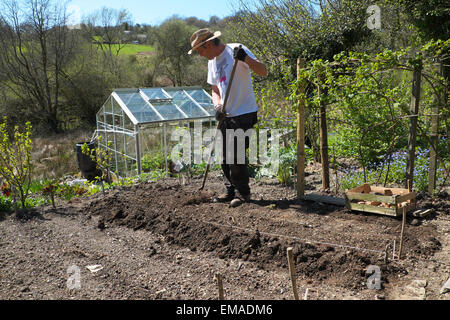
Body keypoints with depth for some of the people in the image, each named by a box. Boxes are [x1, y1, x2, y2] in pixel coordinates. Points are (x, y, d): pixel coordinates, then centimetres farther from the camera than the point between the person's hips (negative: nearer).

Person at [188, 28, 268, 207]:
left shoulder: (236, 51, -10)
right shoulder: (212, 61, 14)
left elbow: (263, 72, -20)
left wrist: (245, 58, -37)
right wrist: (218, 106, -2)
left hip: (243, 113, -8)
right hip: (226, 115, 8)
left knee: (236, 156, -8)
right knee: (225, 157, 10)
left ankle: (242, 194, 7)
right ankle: (231, 191, 22)